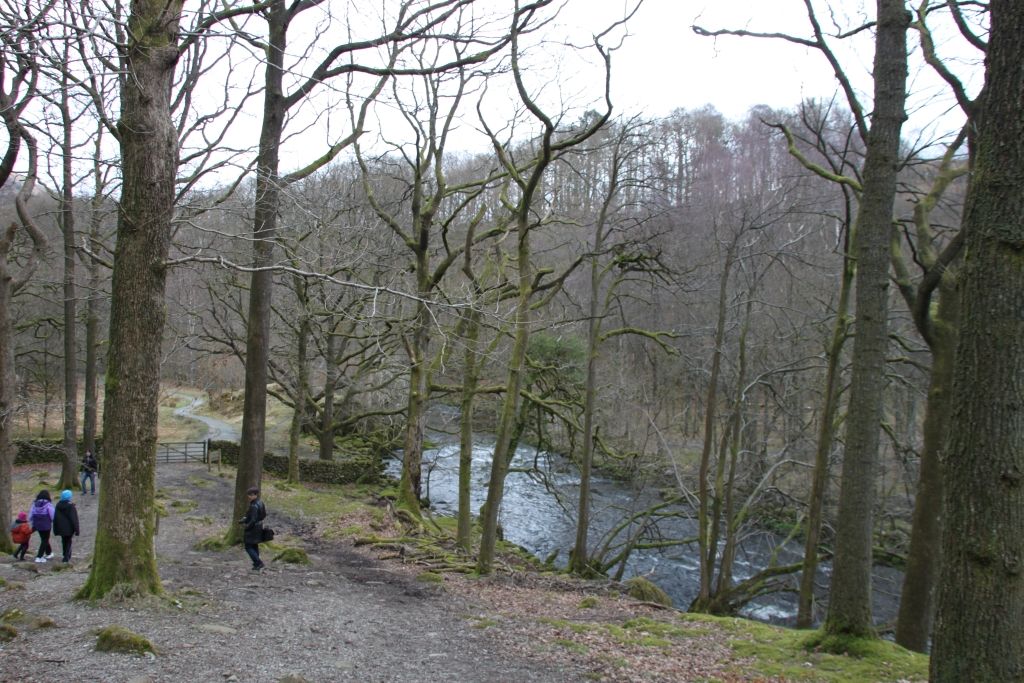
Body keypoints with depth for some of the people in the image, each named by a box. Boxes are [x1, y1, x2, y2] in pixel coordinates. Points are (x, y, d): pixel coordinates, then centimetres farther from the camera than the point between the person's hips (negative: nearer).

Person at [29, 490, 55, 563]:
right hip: (46, 525, -6)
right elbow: (53, 515, -12)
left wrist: (33, 524, 18)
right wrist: (54, 523, 7)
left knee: (44, 539, 22)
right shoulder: (48, 504, -15)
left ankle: (49, 553, 38)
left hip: (37, 525, 6)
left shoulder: (35, 504, 0)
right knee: (45, 540, 5)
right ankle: (39, 557, -1)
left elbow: (30, 515, 6)